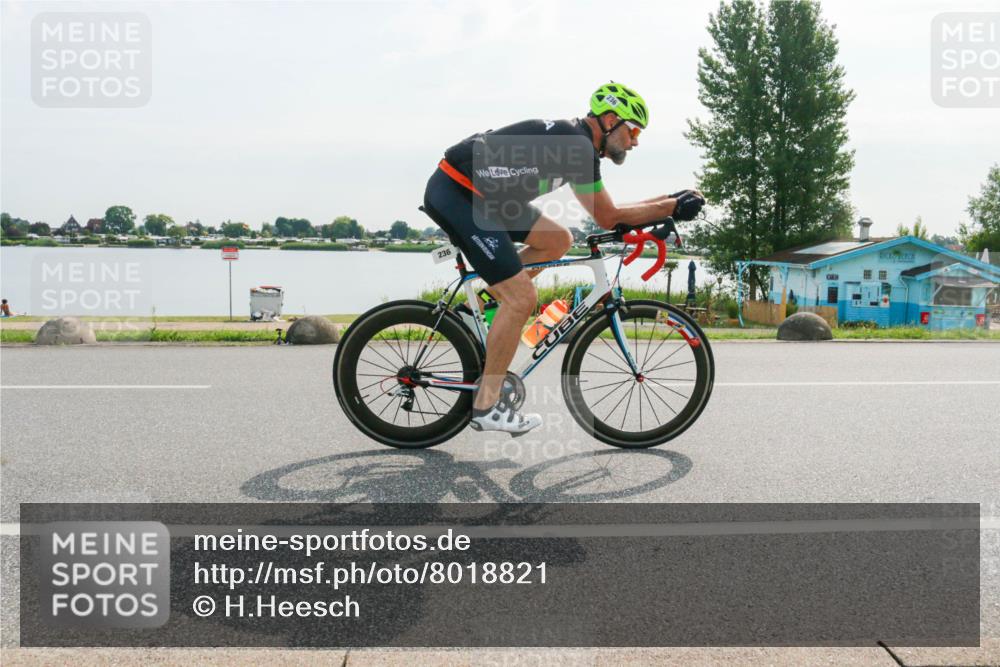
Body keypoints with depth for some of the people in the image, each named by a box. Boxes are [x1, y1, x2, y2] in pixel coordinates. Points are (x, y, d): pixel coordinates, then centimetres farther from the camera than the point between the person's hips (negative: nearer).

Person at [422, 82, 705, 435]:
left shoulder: (572, 140, 15)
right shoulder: (578, 145, -15)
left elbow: (603, 211, 19)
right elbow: (608, 218, -9)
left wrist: (669, 199, 17)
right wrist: (674, 206, -2)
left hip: (480, 194, 10)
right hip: (454, 194, -10)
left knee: (558, 240, 14)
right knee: (523, 298, -11)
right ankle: (486, 406, -1)